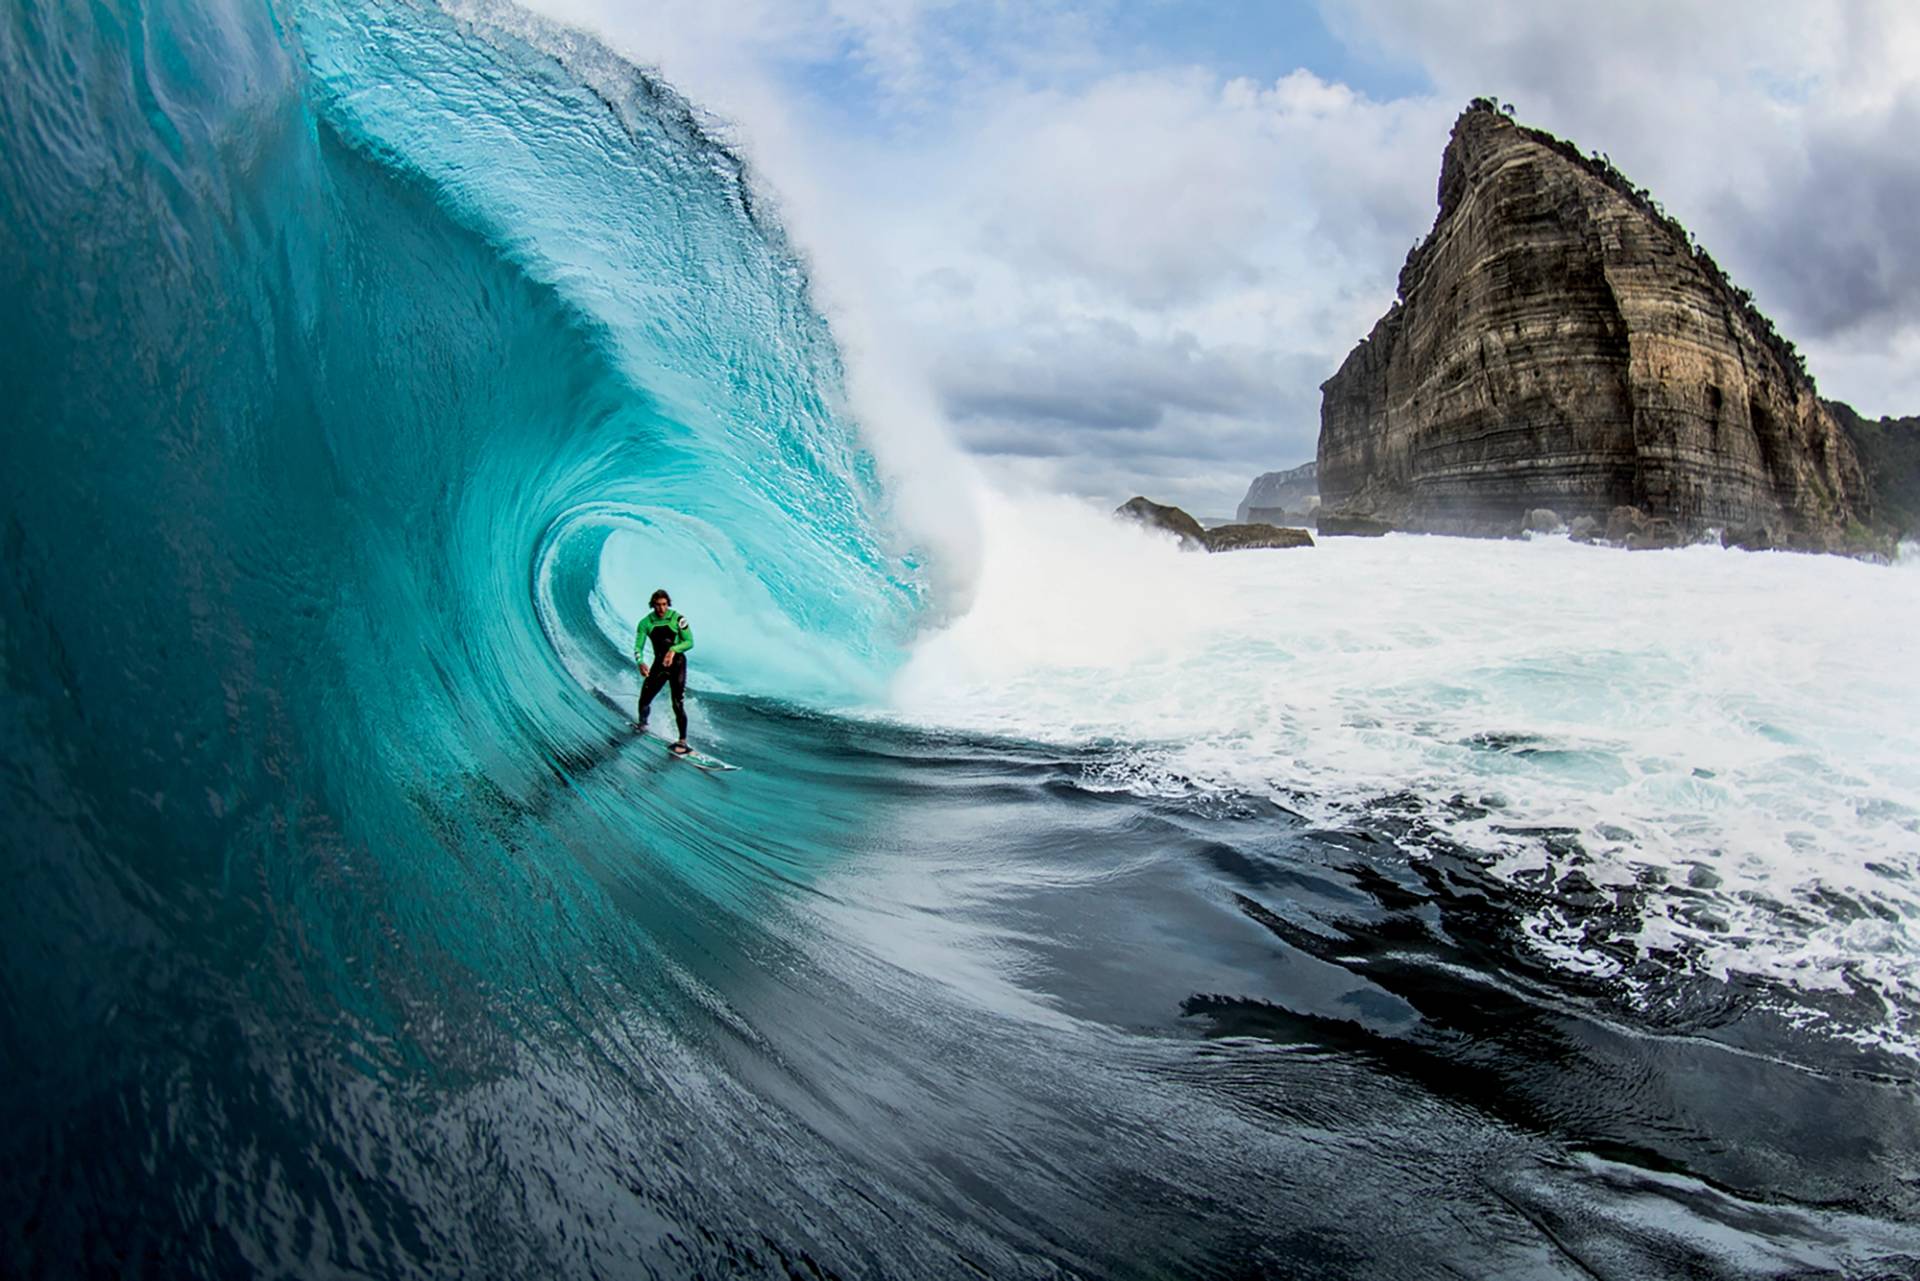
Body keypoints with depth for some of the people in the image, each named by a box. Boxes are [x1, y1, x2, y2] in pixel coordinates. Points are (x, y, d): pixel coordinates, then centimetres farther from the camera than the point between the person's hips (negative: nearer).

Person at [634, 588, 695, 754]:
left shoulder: (678, 618, -9)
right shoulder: (645, 623, -2)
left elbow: (689, 642, -7)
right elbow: (638, 647, -4)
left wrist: (674, 649, -25)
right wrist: (640, 662, -25)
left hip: (677, 662, -3)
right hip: (659, 663, 3)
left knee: (678, 704, -14)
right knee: (644, 700, 4)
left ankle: (682, 741, -9)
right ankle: (642, 723, 39)